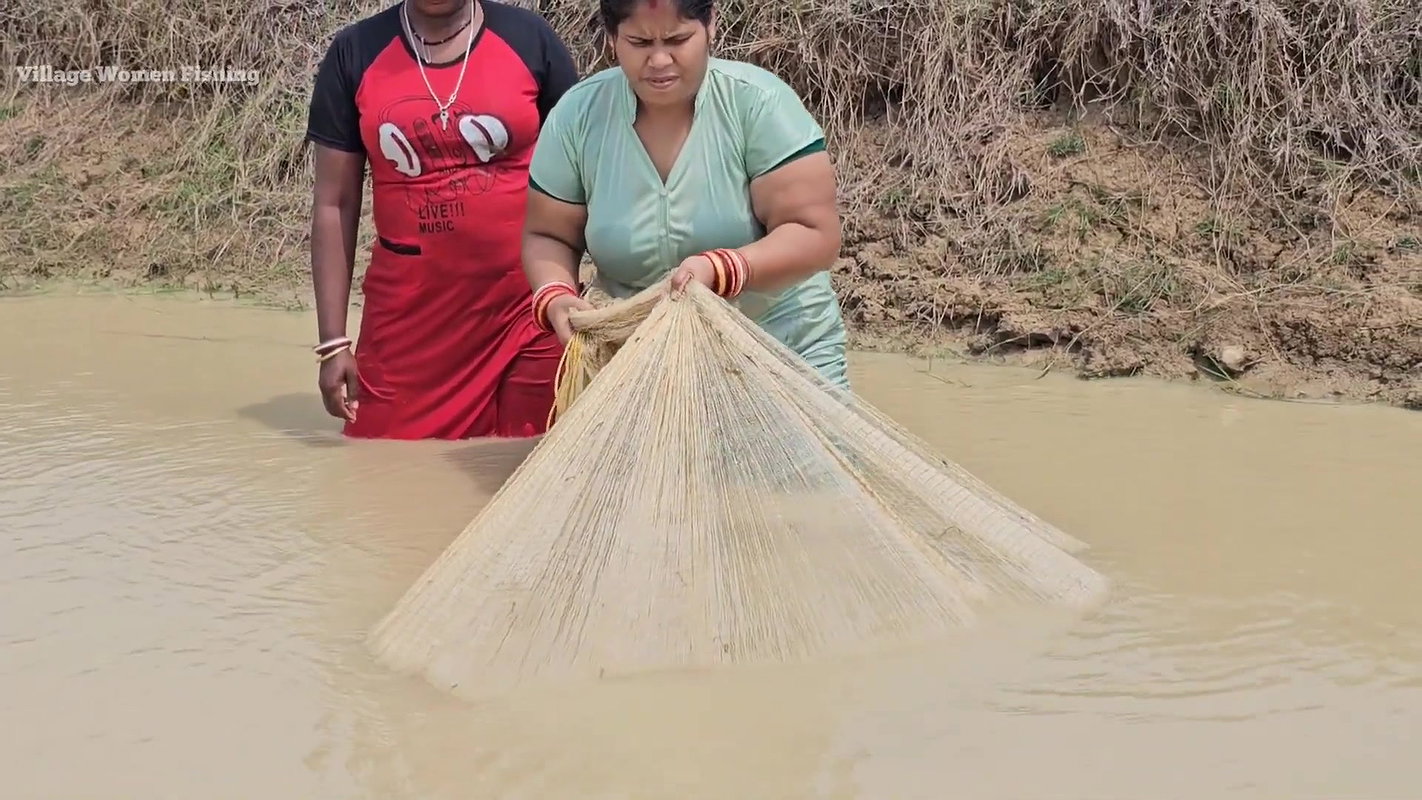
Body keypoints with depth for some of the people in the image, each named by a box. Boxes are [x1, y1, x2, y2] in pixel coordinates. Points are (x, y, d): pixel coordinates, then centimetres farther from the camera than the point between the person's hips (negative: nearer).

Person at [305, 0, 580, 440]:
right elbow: (334, 203, 3)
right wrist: (333, 342, 0)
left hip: (527, 308, 0)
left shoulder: (529, 38, -1)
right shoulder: (355, 53, 1)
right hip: (408, 318, 1)